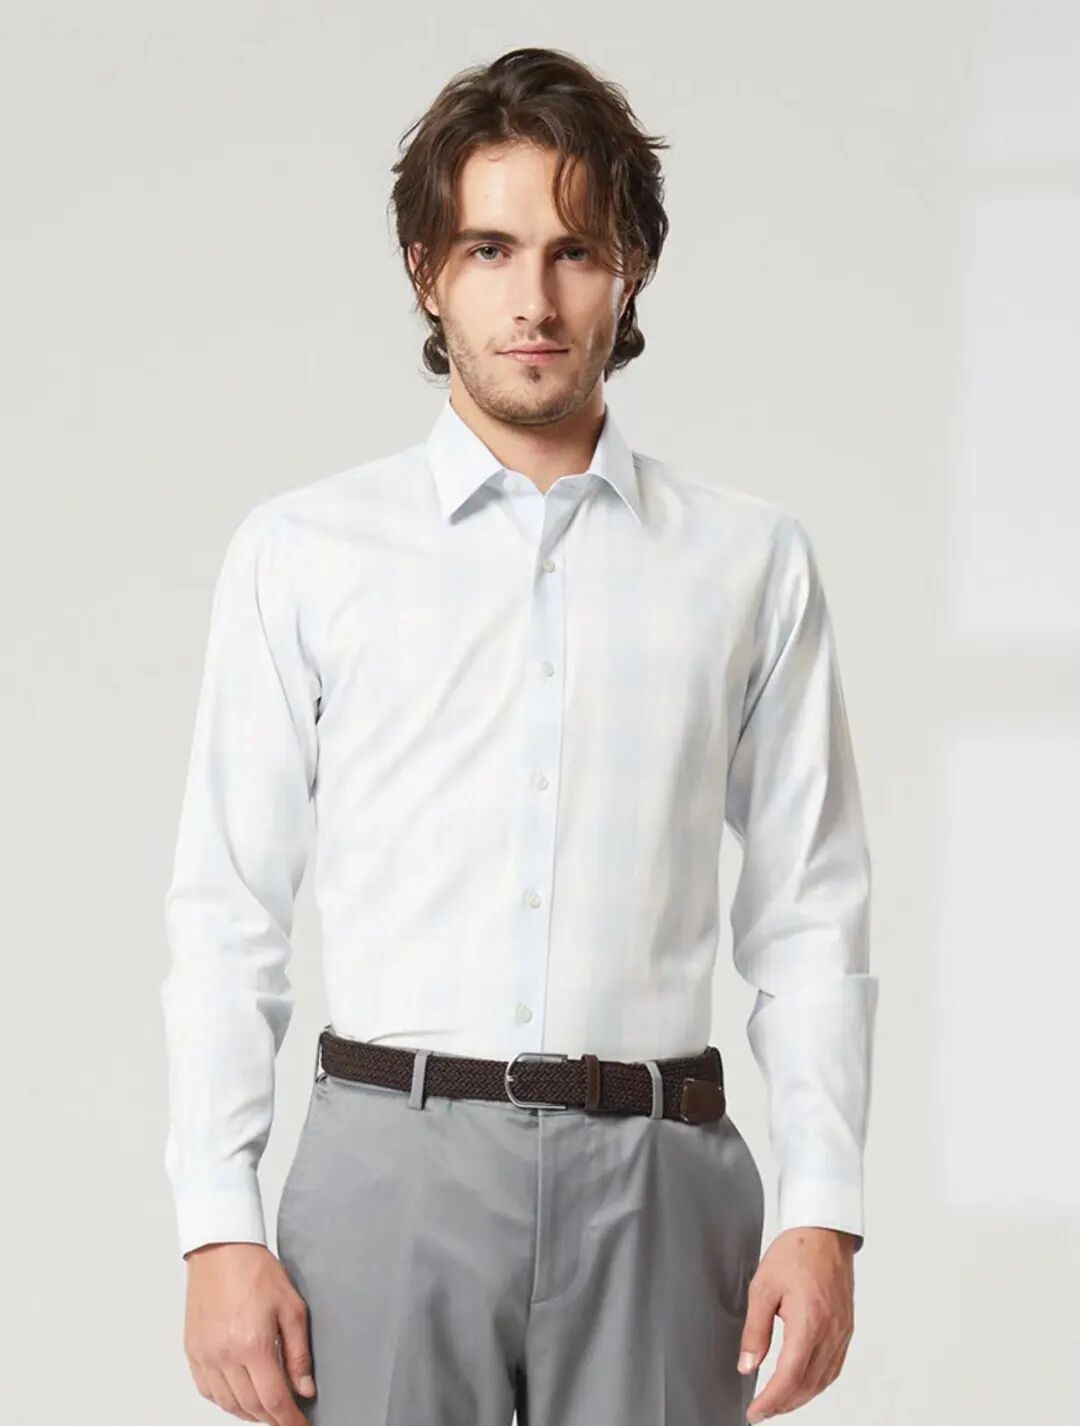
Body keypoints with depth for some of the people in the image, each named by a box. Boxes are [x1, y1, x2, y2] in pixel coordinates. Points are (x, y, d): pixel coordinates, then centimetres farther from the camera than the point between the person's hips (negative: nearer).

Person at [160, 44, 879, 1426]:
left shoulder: (751, 560, 7)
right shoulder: (303, 553, 5)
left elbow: (810, 913, 6)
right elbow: (227, 915, 4)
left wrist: (823, 1209, -2)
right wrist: (219, 1229, -4)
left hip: (656, 1174, 1)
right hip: (395, 1161, -1)